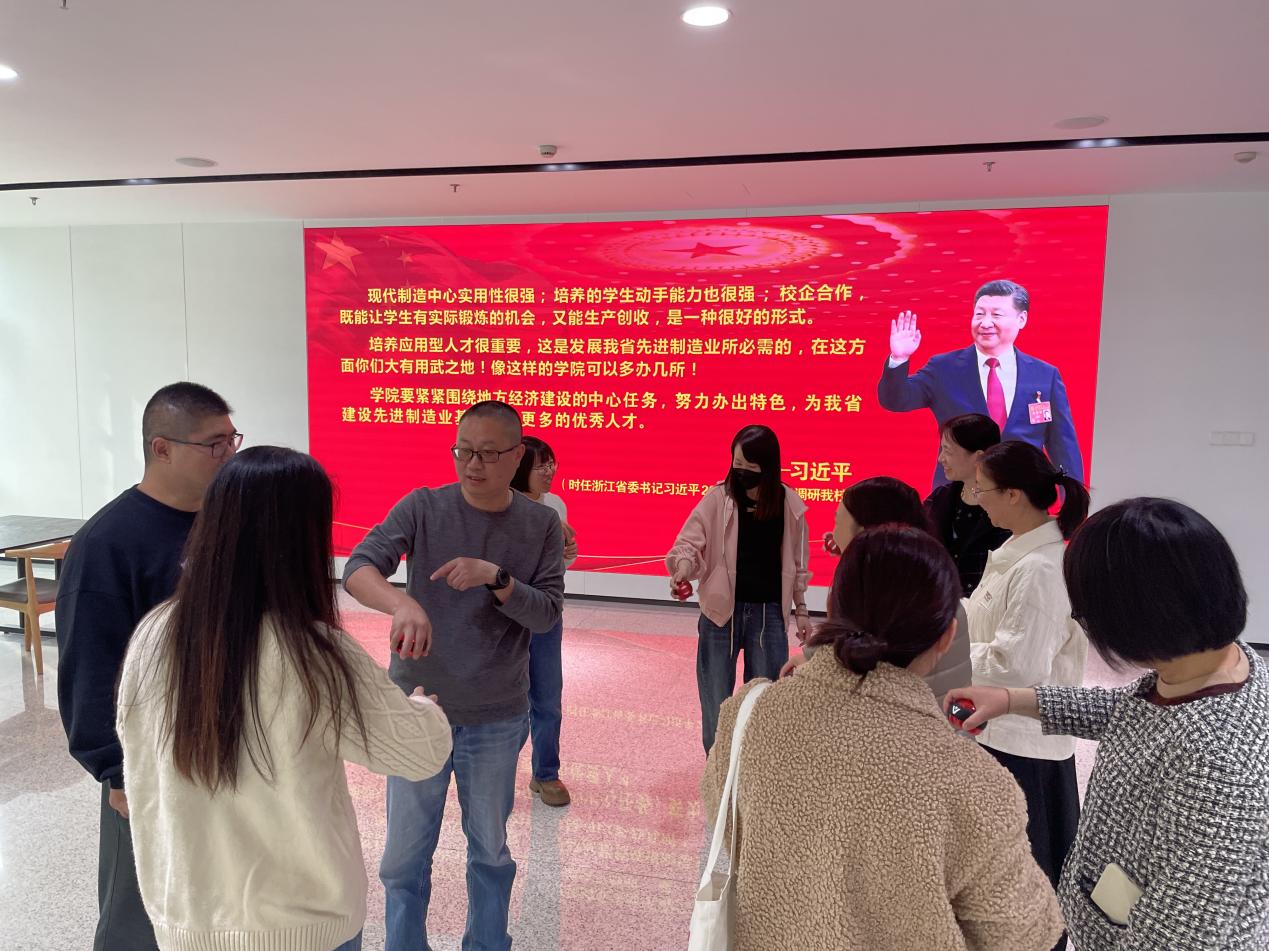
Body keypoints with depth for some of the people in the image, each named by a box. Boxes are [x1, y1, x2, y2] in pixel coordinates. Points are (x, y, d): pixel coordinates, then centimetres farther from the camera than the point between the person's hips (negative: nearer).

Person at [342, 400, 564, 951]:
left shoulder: (541, 525, -5)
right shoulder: (422, 508, -9)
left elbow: (547, 615, -8)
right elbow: (358, 568, -21)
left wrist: (496, 577, -26)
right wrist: (402, 602, -42)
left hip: (497, 719, 1)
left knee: (491, 850, 18)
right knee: (405, 856, 11)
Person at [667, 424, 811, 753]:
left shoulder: (788, 503, -2)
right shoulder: (717, 498, -7)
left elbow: (796, 561, 8)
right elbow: (690, 542, -9)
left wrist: (800, 609, 13)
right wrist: (683, 568, -30)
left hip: (769, 612, 1)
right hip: (722, 610, 0)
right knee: (716, 698, 11)